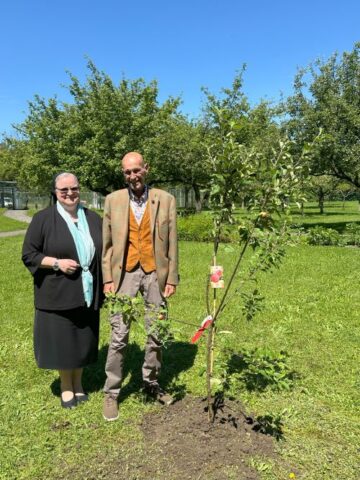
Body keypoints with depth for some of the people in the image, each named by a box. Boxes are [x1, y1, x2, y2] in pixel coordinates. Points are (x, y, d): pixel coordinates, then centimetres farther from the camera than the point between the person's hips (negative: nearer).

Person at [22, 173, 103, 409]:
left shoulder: (93, 218, 6)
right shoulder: (43, 219, -5)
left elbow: (104, 250, 13)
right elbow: (28, 254, -4)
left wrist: (106, 283, 2)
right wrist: (57, 263, -18)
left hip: (87, 293, 3)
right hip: (58, 293, -3)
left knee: (84, 340, 13)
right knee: (62, 340, 8)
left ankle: (78, 383, 33)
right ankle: (66, 385, 29)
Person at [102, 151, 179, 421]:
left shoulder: (166, 200, 1)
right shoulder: (113, 200, 3)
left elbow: (172, 243, 1)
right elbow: (107, 243, 4)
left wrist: (172, 278, -2)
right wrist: (108, 278, -2)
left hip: (155, 274, 1)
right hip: (125, 273, 0)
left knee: (156, 334, 10)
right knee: (119, 336, 1)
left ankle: (151, 383, 30)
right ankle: (112, 393, 17)